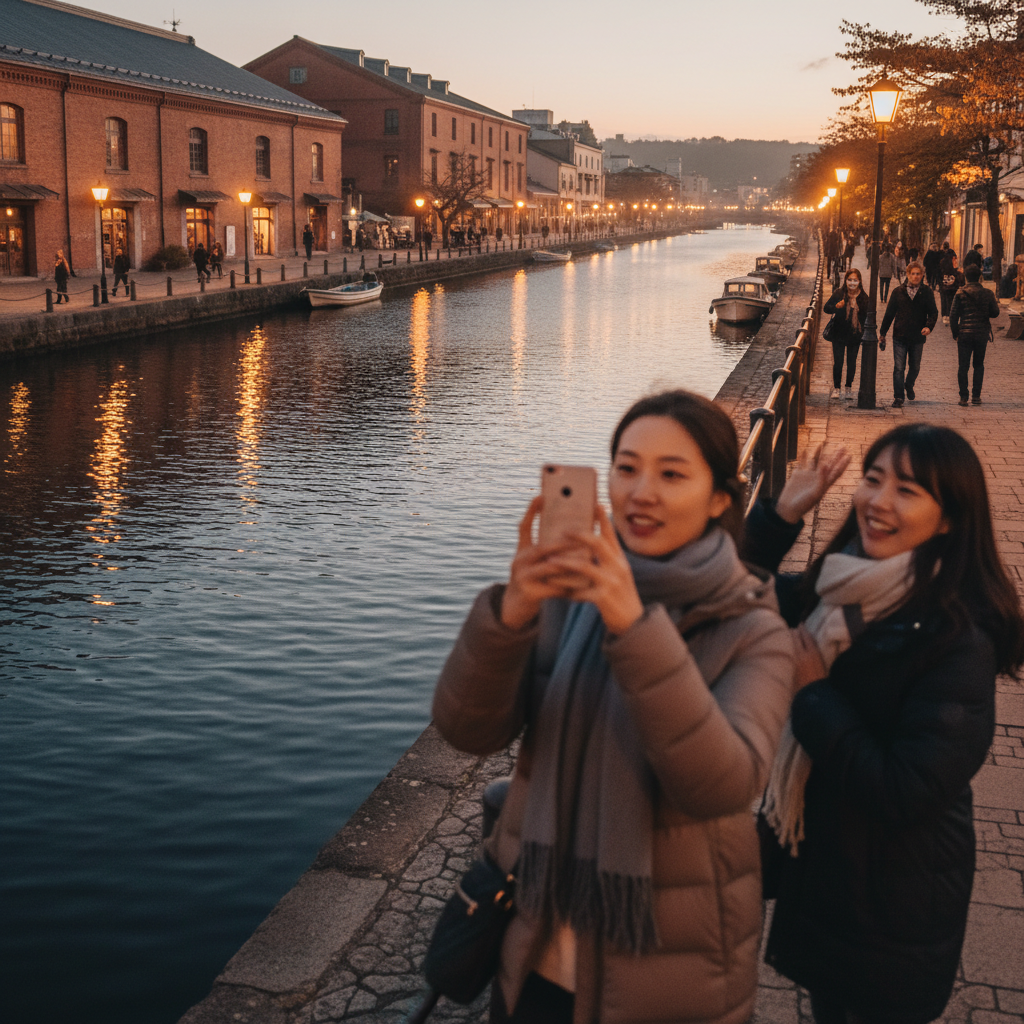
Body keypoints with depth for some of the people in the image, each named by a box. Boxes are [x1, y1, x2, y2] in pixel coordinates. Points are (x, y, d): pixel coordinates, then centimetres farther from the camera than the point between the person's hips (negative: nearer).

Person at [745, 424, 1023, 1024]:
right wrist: (782, 516, -7)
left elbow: (907, 793, -30)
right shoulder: (838, 590, -5)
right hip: (813, 867, 6)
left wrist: (811, 690, -23)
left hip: (893, 911, -6)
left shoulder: (959, 641, -26)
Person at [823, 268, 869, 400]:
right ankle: (837, 388, 11)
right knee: (838, 362, -2)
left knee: (852, 362, 10)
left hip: (855, 335, 2)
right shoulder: (839, 293, -7)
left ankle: (849, 388, 24)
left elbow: (866, 315, 7)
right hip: (839, 334, -2)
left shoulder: (863, 297, -2)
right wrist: (836, 306, -33)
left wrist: (864, 333, 1)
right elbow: (826, 307, -12)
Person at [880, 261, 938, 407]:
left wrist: (929, 326, -19)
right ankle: (898, 397, 0)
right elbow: (889, 313, 8)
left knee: (915, 367, 15)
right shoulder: (898, 292, 4)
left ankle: (909, 386, 43)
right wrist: (882, 333, 6)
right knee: (899, 368, -6)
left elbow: (933, 312, 1)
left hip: (918, 337, 1)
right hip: (900, 336, -1)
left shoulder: (926, 293, 3)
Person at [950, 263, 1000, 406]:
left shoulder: (960, 294, -5)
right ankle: (976, 396, 10)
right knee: (979, 365, 14)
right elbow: (995, 313, 5)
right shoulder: (987, 293, -2)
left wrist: (954, 333, 4)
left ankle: (963, 397, 0)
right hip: (982, 334, 1)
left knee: (963, 366, 4)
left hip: (964, 334, -1)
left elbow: (953, 315, -6)